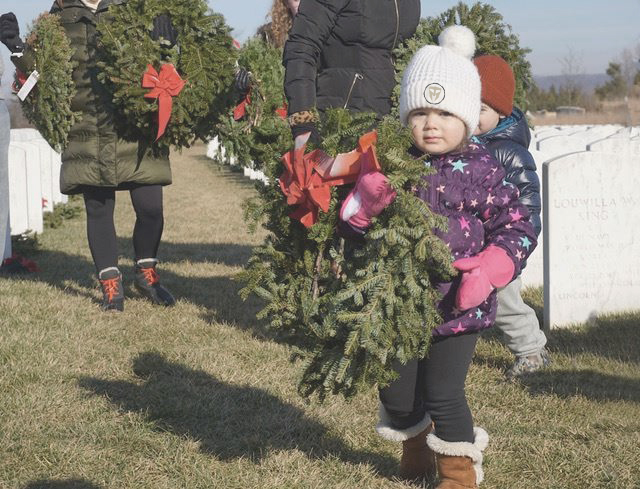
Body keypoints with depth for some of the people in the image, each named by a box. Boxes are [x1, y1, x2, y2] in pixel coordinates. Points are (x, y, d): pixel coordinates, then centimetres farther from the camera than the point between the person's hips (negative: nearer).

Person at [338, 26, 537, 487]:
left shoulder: (482, 169, -9)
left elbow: (517, 227, -7)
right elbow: (354, 220, -2)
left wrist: (489, 270, -22)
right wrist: (366, 202, -24)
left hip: (458, 307, -4)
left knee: (443, 393, 1)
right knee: (396, 392, 16)